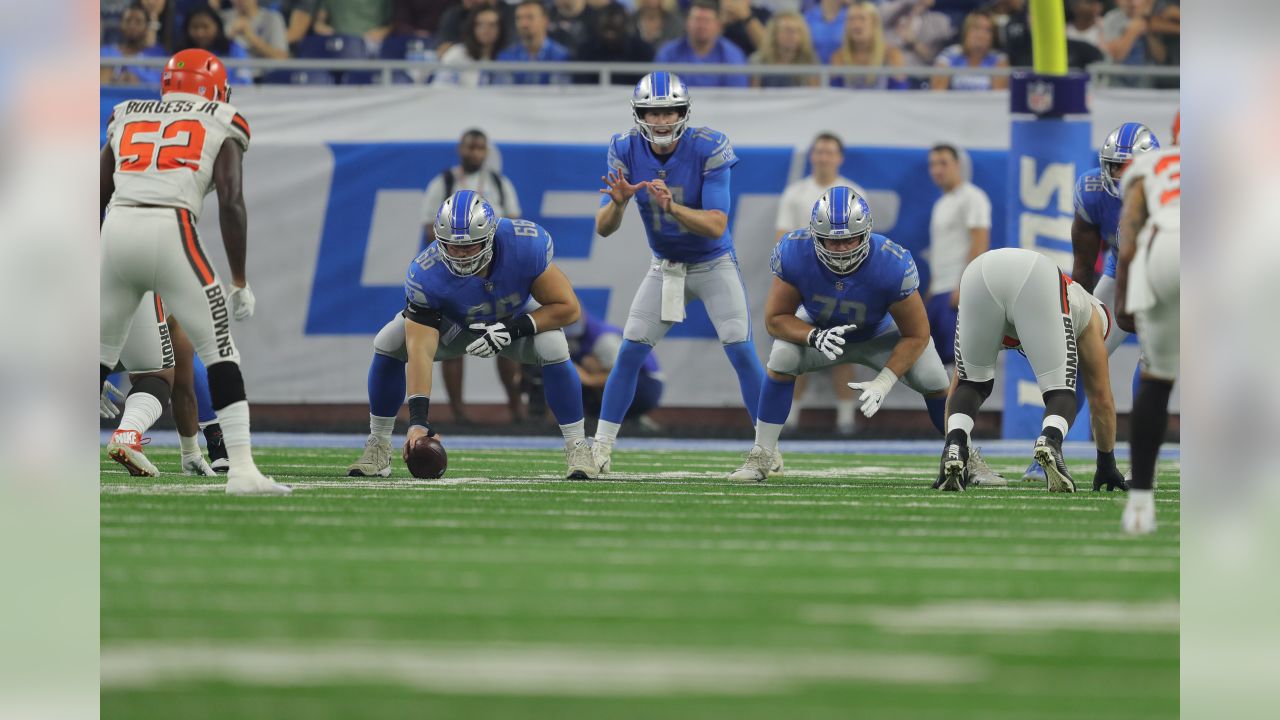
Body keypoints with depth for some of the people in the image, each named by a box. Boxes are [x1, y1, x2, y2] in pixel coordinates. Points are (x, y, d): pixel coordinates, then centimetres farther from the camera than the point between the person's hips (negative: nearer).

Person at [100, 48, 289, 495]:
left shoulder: (127, 118, 23)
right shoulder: (221, 125, 12)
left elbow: (96, 198, 22)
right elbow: (231, 203, 1)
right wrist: (240, 282, 4)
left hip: (116, 229, 4)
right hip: (171, 231, -4)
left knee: (101, 356, 18)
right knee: (220, 351, 5)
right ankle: (242, 470, -4)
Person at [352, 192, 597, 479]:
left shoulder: (527, 245, -36)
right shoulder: (426, 274, -36)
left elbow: (567, 307, -26)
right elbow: (420, 350, -39)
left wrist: (512, 330, -38)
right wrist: (418, 419, -49)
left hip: (515, 324, 0)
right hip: (454, 326, 0)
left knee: (553, 347, -31)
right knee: (388, 344, -22)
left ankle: (578, 448, -12)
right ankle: (378, 447, -4)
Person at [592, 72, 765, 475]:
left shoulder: (708, 150, -24)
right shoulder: (626, 151, -14)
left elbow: (716, 226, -29)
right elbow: (603, 229, -16)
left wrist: (671, 206, -45)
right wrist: (618, 201, -38)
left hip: (714, 264, -3)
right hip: (665, 269, 3)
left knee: (741, 352, -13)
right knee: (629, 354, -2)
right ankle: (601, 449, 5)